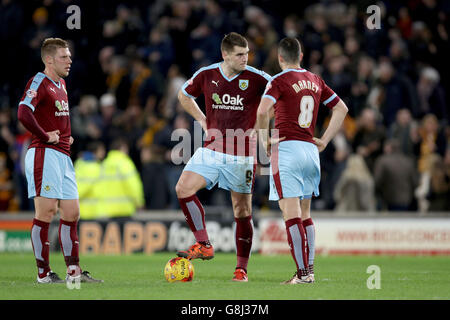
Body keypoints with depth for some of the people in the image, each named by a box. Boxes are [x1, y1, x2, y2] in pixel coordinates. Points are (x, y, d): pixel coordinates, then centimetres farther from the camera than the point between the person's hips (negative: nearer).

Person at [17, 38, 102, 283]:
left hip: (63, 156, 9)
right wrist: (45, 136, -17)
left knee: (72, 213, 7)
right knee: (47, 211, -9)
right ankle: (43, 274, -5)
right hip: (44, 155, -9)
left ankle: (73, 272, 11)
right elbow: (23, 113, -26)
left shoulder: (61, 84, 19)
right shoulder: (39, 82, -10)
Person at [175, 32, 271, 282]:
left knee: (242, 211, 3)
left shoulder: (256, 78, -9)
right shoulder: (206, 75, 0)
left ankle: (241, 268, 13)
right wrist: (203, 120, 8)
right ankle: (204, 245, -8)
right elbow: (184, 95, 19)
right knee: (183, 189, -16)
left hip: (242, 155, -3)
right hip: (212, 149, 3)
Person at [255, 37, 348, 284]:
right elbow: (341, 108, 19)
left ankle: (303, 273, -13)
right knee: (304, 214, 15)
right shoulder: (315, 81, 13)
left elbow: (263, 110, -21)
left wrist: (264, 139, -8)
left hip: (286, 149, -6)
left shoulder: (279, 81, -5)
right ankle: (309, 270, 15)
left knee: (291, 215, -7)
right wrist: (324, 140, 18)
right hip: (311, 150, 6)